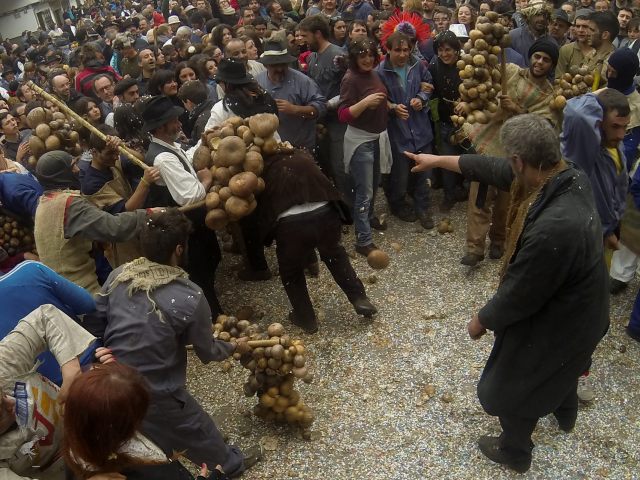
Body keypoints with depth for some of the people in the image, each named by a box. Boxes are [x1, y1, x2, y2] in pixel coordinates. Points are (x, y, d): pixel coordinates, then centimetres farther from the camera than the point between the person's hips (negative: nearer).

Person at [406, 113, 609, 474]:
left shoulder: (553, 228, -44)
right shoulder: (570, 176, -17)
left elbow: (520, 294, -29)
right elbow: (495, 170, -5)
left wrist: (483, 320, -10)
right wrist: (438, 160, 4)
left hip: (554, 322, -8)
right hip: (577, 310, 8)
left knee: (513, 388, 19)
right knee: (561, 365, 37)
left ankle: (514, 452, 47)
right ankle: (565, 414, 68)